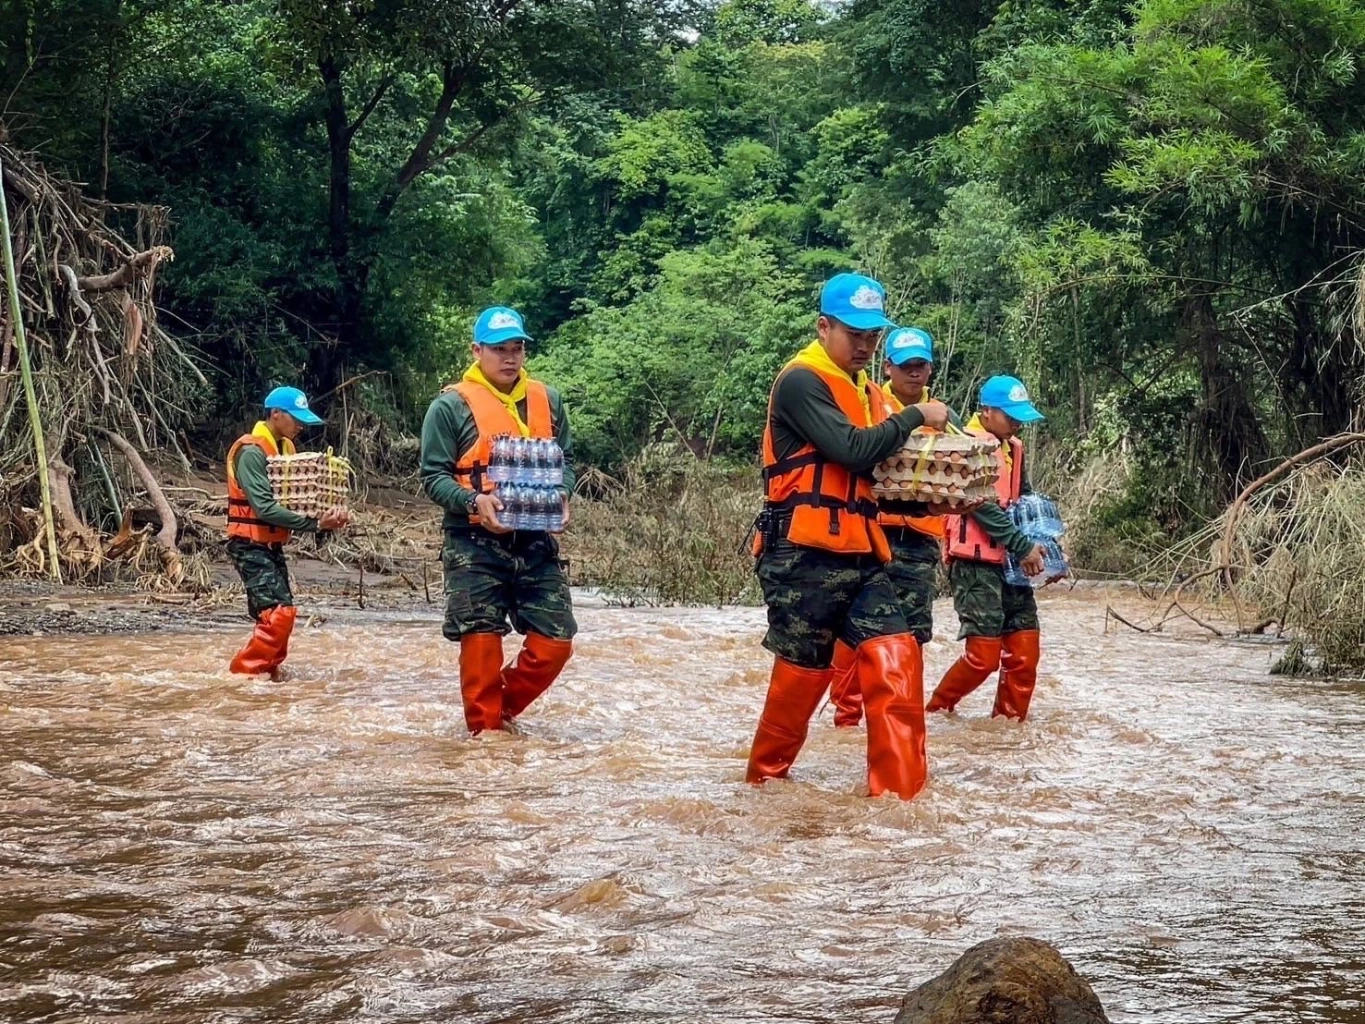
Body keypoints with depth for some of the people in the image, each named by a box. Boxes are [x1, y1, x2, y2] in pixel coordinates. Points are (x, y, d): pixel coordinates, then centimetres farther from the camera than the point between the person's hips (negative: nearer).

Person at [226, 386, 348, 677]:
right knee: (280, 612, -17)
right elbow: (264, 508, -26)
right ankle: (243, 672, -10)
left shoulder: (285, 448, 11)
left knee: (275, 614, 11)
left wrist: (327, 516, -11)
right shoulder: (252, 452, -18)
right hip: (250, 546, -9)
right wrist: (314, 523, -27)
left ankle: (268, 672, 21)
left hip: (272, 546, 9)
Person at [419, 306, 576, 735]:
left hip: (535, 542, 4)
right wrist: (474, 501, -22)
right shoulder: (451, 406, -4)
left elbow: (566, 459, 18)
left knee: (555, 642, 2)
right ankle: (486, 728, 12)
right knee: (481, 642, -2)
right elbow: (433, 476, -5)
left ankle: (504, 707, 24)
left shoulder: (547, 400, 11)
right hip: (475, 544, -4)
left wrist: (562, 493, -4)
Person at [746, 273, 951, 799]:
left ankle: (901, 790, -7)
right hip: (804, 556, -7)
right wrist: (915, 416, -10)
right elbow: (851, 450, -20)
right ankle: (765, 778, 20)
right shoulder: (801, 382, -9)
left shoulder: (865, 390, 18)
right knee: (803, 671, 1)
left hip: (860, 555, 7)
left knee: (897, 661, -6)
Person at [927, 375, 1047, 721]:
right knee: (984, 652, -10)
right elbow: (983, 506, -18)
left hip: (1009, 561, 8)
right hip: (975, 562, -8)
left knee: (1024, 648, 3)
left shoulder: (1013, 447, 15)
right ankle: (935, 710, 8)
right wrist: (1023, 547, -18)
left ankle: (1011, 719, 13)